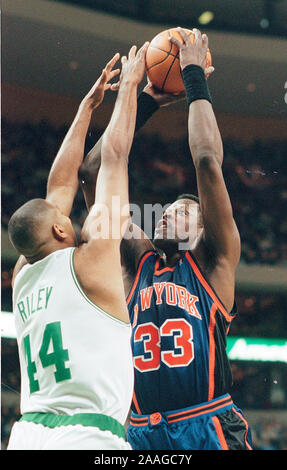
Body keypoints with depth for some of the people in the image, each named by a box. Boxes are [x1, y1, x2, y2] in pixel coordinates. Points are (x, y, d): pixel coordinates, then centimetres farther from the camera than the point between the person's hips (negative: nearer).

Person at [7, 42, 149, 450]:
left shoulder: (24, 276, 17)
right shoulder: (90, 259, 0)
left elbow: (61, 185, 26)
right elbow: (114, 157, 6)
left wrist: (89, 104, 34)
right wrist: (129, 85, 17)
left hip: (28, 431, 7)